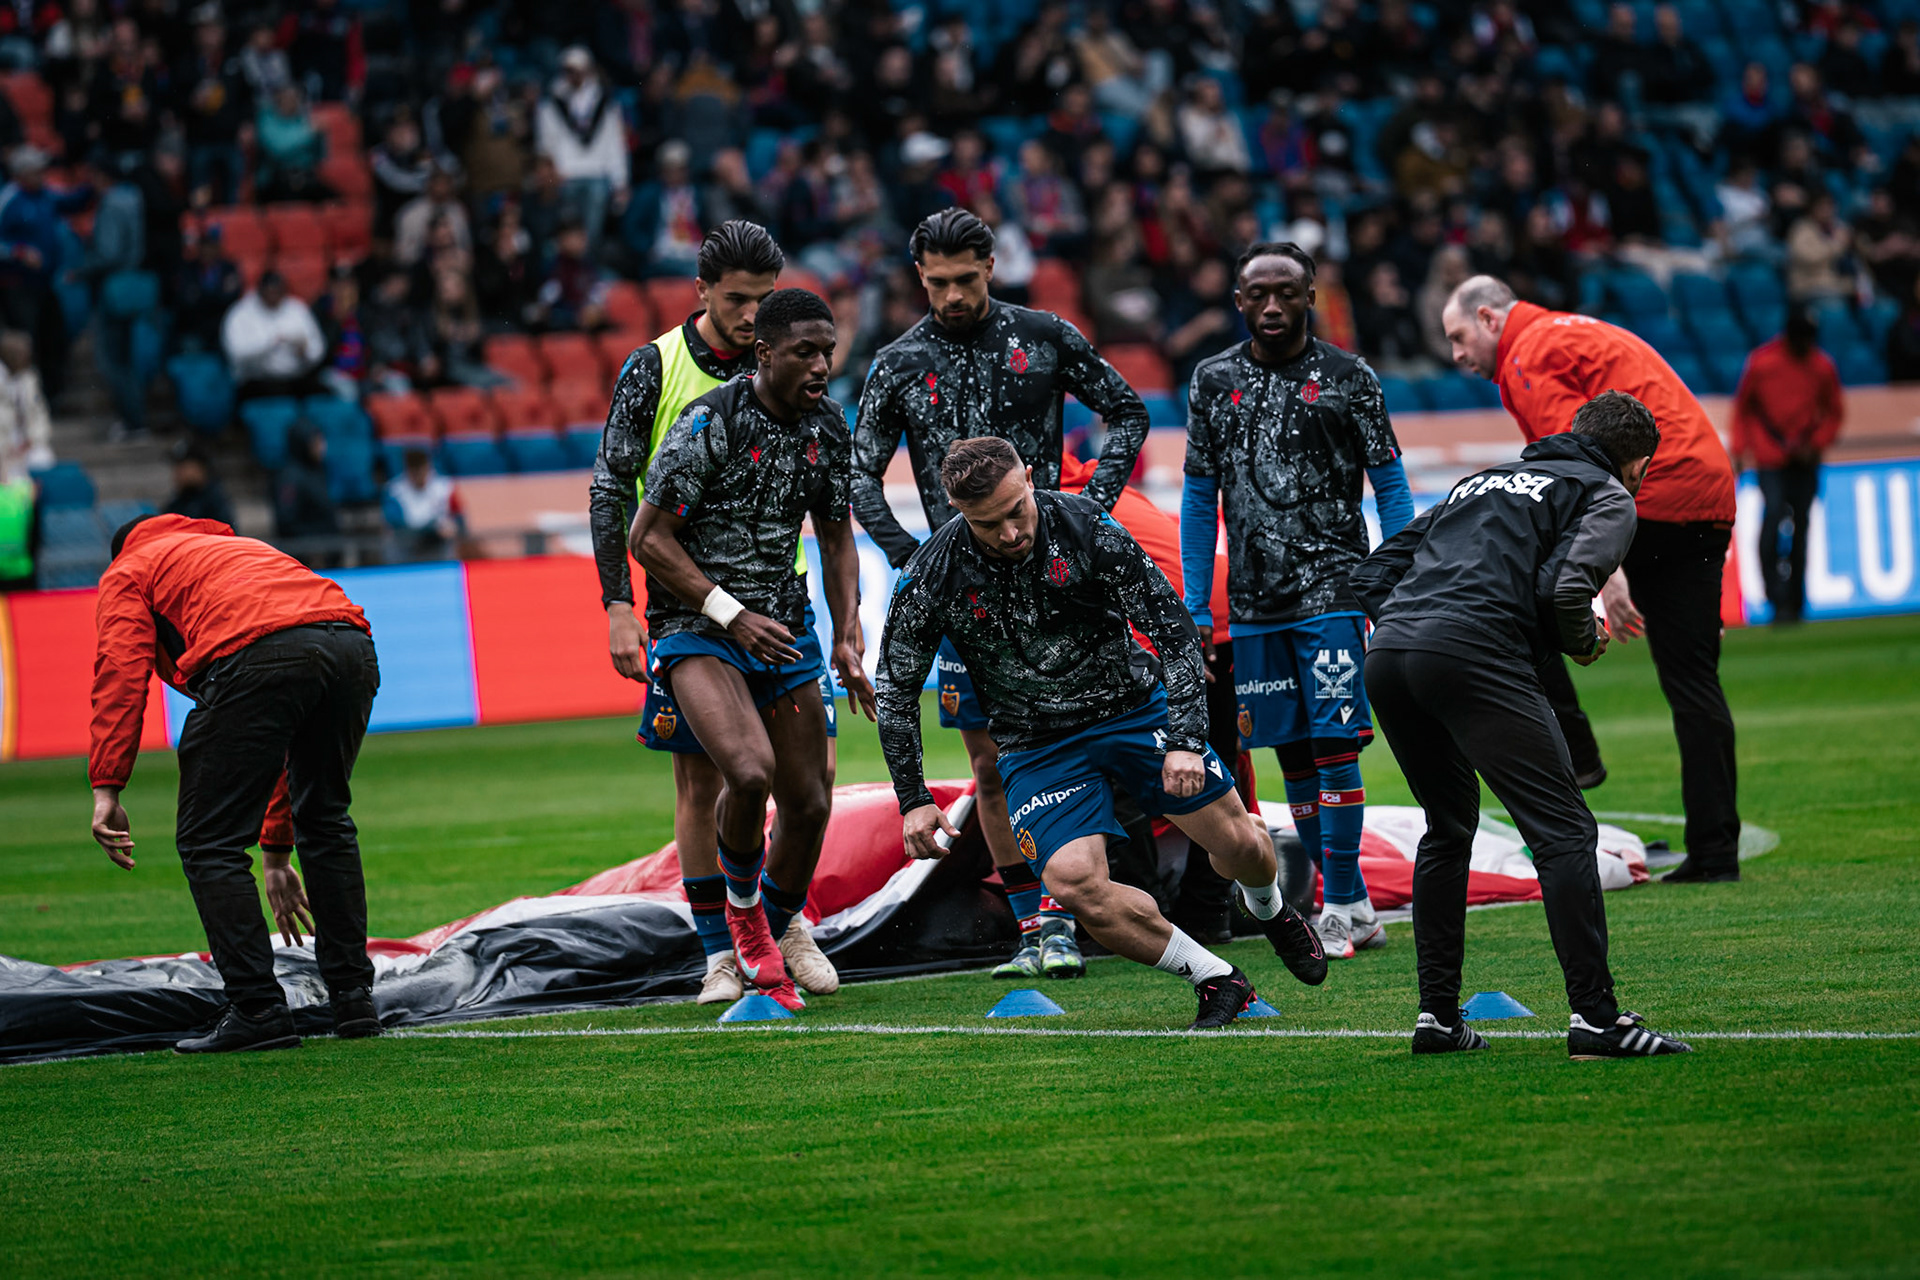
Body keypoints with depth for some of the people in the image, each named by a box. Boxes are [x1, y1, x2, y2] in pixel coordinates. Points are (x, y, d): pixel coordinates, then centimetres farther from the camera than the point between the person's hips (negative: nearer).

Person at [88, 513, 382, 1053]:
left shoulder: (127, 573, 27)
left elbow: (121, 670, 4)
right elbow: (283, 743, 44)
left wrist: (106, 789, -1)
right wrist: (277, 851, 46)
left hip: (256, 657, -6)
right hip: (351, 642, 6)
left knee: (208, 841, 6)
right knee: (326, 821, 27)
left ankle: (258, 1012, 1)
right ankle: (354, 1002, 26)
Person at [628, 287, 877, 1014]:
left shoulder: (828, 427, 5)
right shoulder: (709, 423, -16)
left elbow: (836, 537, 17)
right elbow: (648, 538, -13)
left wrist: (848, 640, 6)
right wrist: (731, 615, -17)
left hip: (784, 627, 6)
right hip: (696, 626, -6)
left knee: (810, 803, 5)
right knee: (750, 772, -28)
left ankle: (770, 953, 27)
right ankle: (742, 909, -1)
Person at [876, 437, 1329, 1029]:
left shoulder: (1083, 524, -19)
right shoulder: (932, 578, -17)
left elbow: (1172, 625, -12)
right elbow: (896, 690, -2)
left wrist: (1185, 739, -19)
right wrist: (913, 799, -4)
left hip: (1134, 710, 0)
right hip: (1036, 749, 0)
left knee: (1239, 843, 1)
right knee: (1077, 886, -23)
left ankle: (1270, 909, 40)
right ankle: (1215, 979, -4)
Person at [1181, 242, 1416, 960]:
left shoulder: (1348, 379, 1)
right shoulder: (1214, 383, 9)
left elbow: (1391, 489, 3)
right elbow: (1200, 502, 13)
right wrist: (1195, 607, 8)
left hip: (1331, 589, -4)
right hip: (1254, 601, 4)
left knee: (1333, 744, -10)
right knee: (1292, 753, 5)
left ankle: (1339, 912, -5)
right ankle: (1356, 910, 13)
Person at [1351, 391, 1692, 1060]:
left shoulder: (1485, 481, 34)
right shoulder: (1607, 497, 14)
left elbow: (1374, 571, 28)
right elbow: (1565, 586, -6)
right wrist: (1583, 642, 12)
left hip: (1386, 653, 7)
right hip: (1475, 657, -7)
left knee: (1448, 829, 24)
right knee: (1563, 831, -5)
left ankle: (1437, 1015, 22)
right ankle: (1594, 1017, -13)